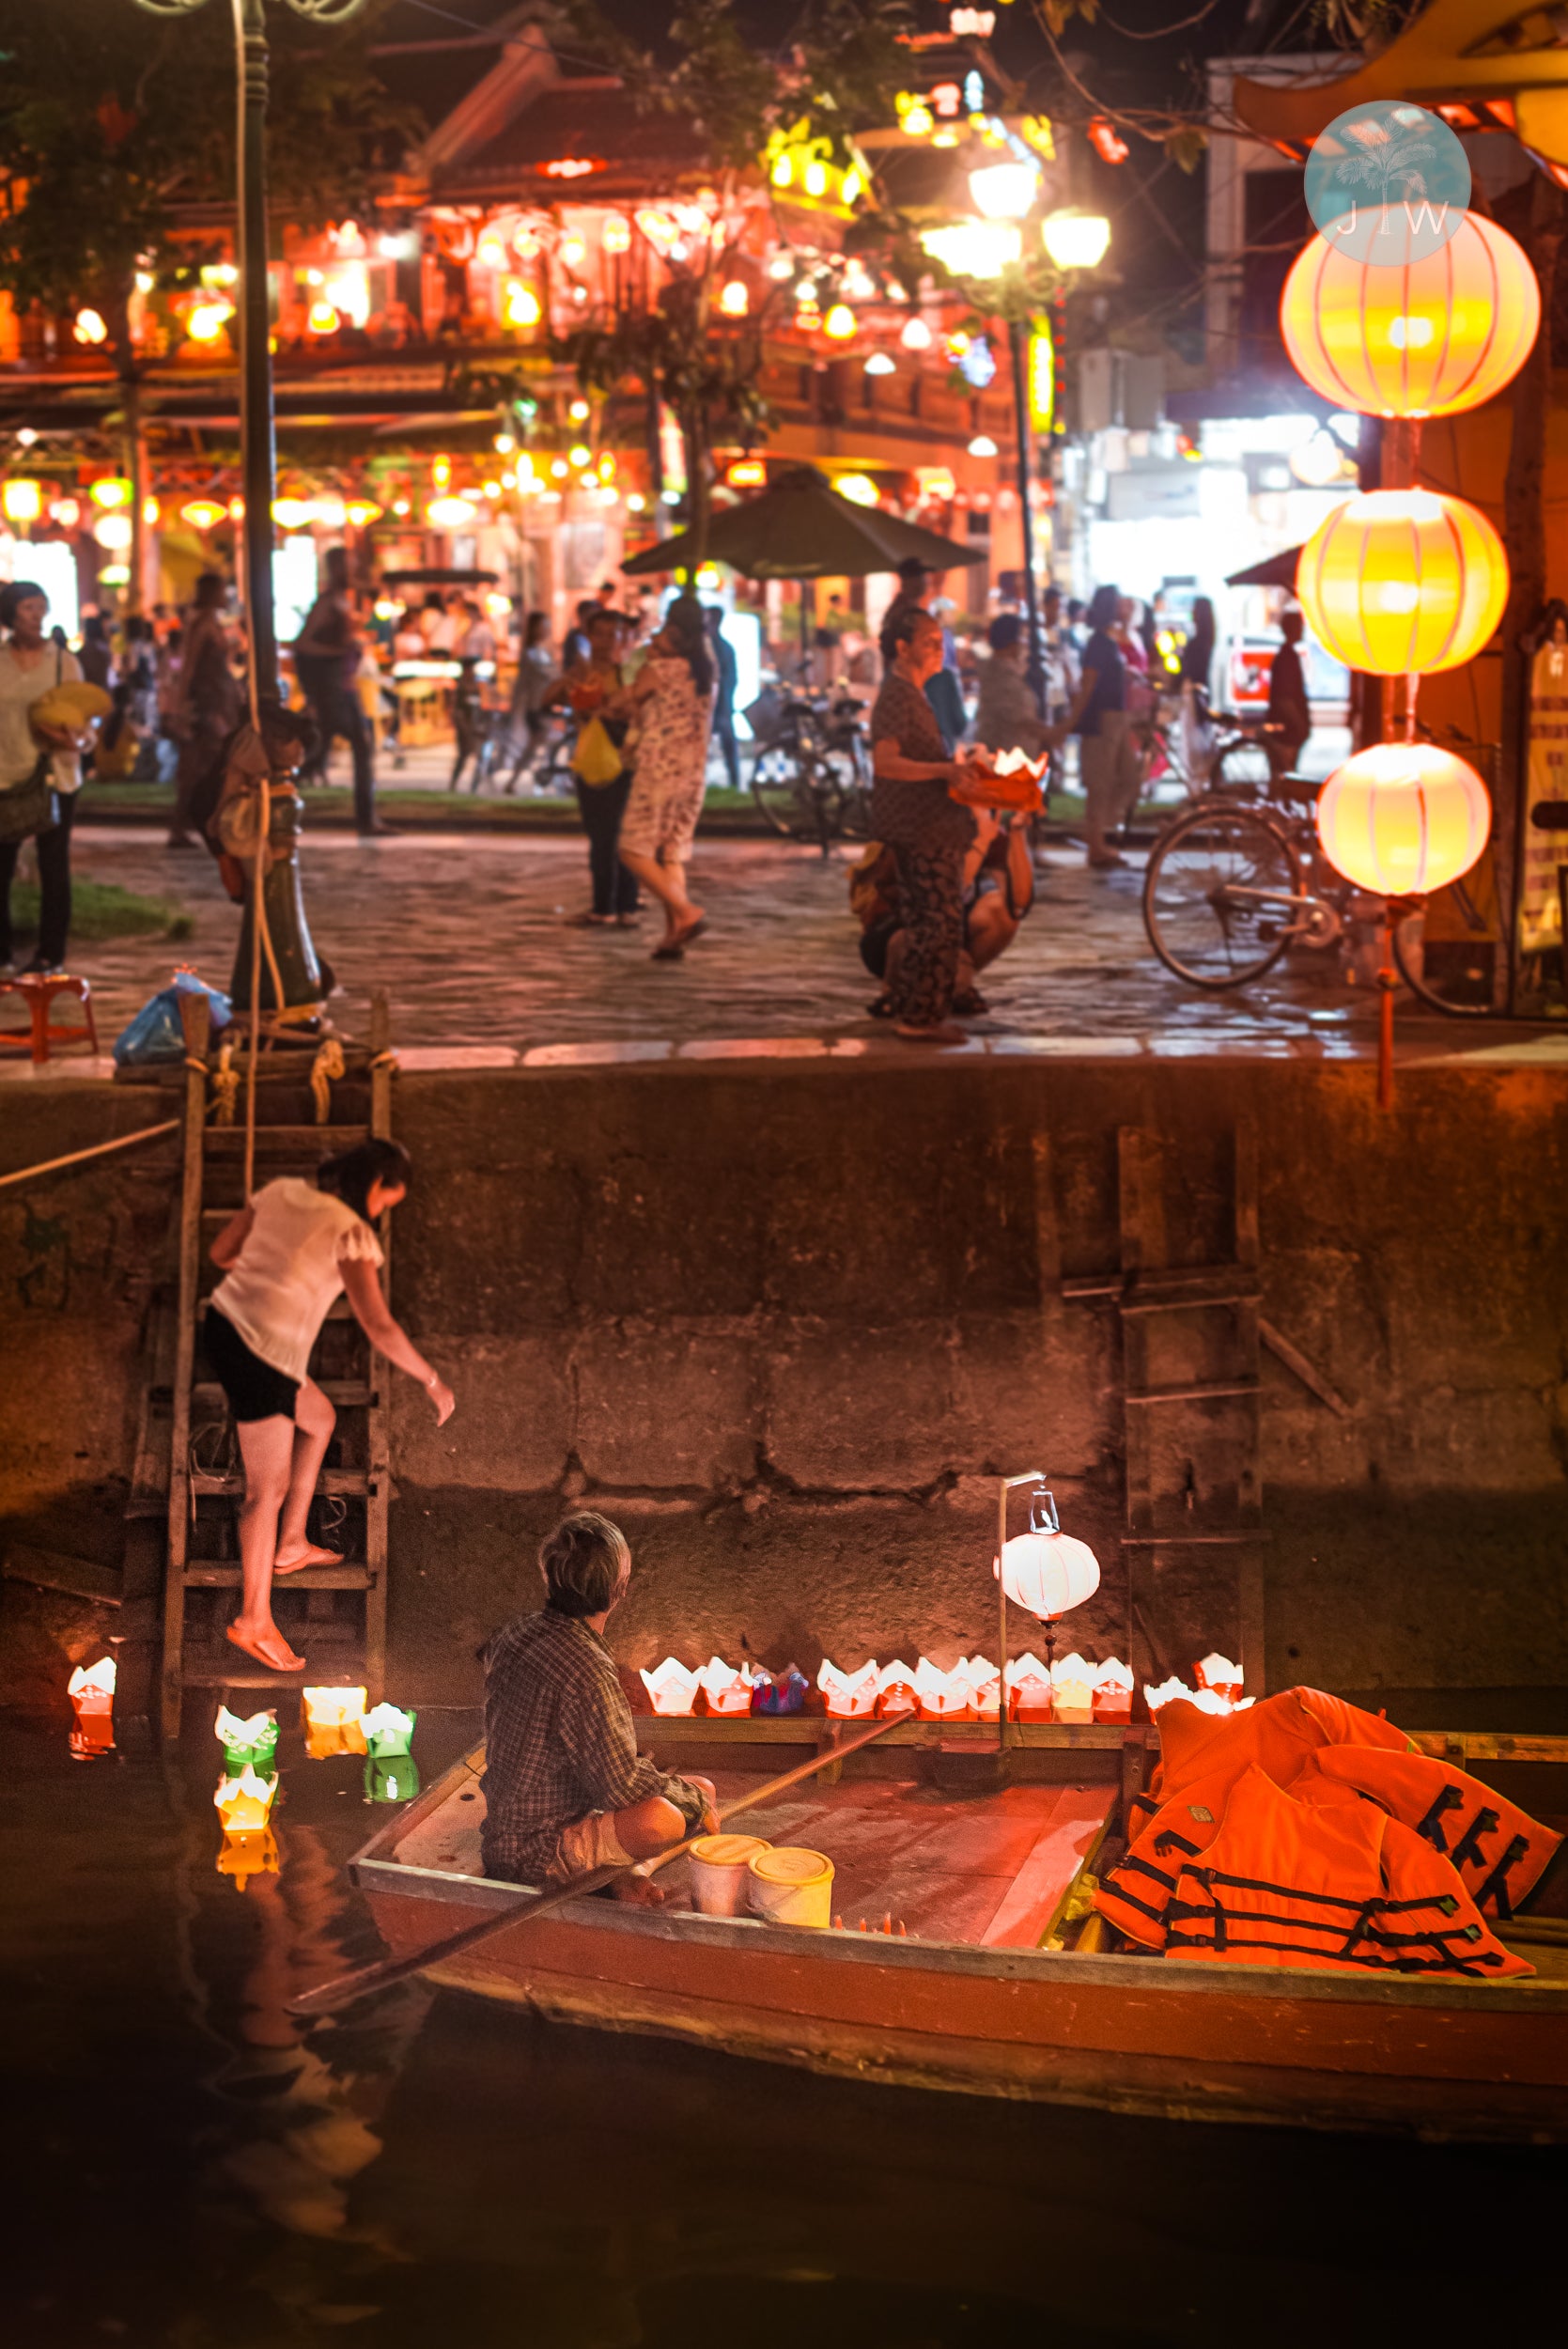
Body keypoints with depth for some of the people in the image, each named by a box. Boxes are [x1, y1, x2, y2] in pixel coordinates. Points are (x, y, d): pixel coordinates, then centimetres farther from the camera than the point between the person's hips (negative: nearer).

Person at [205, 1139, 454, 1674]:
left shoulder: (281, 1192, 6)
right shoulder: (351, 1233, -14)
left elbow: (221, 1252, 16)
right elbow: (379, 1327, -18)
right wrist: (433, 1381, -7)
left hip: (223, 1325, 8)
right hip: (263, 1360, -8)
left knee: (319, 1418, 28)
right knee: (270, 1488, 2)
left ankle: (290, 1546, 35)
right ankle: (254, 1620, 8)